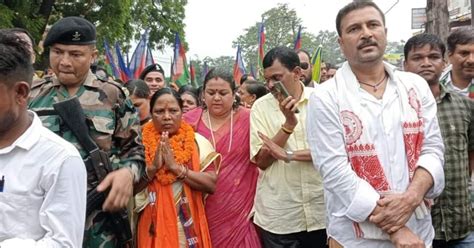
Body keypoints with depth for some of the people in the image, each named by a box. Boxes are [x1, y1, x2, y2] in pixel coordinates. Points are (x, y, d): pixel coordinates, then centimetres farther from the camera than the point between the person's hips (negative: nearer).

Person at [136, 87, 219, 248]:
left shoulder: (197, 142, -2)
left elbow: (211, 185, -10)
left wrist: (177, 167, -18)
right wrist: (152, 167, -18)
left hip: (188, 225, 0)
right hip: (153, 225, 0)